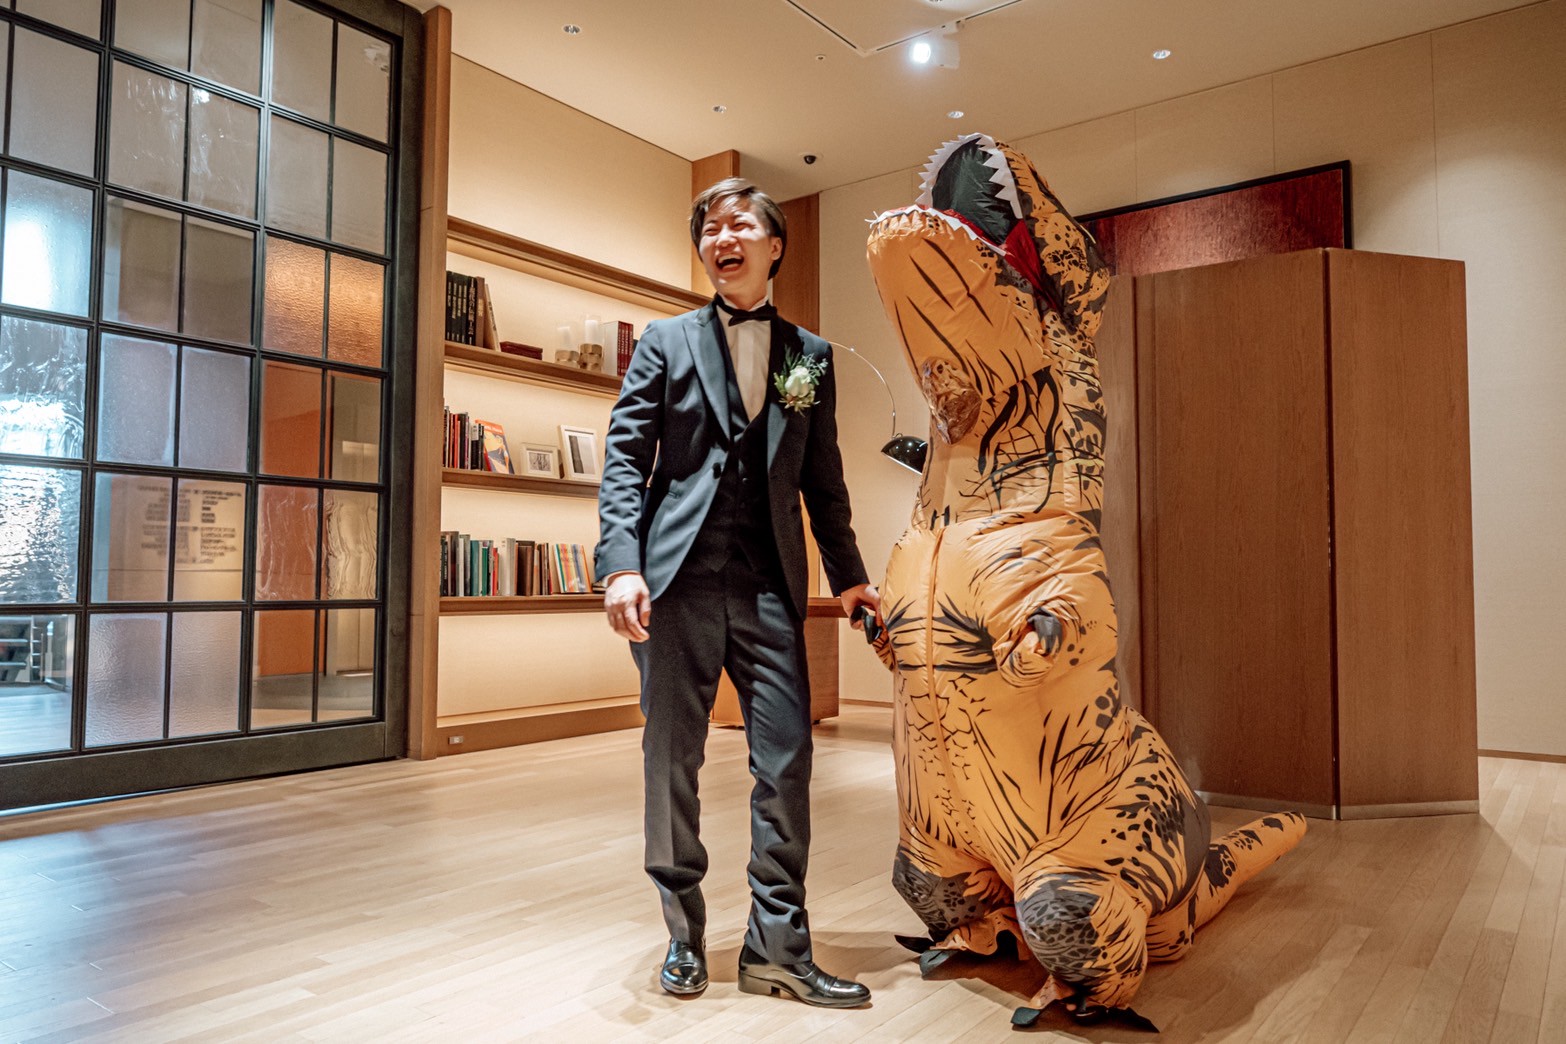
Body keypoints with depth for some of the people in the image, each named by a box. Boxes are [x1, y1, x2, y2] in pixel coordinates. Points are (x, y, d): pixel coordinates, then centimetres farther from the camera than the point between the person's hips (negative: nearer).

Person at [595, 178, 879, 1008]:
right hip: (679, 575, -1)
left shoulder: (810, 356, 14)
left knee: (786, 759, -1)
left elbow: (822, 479, 16)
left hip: (769, 583, 2)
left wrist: (849, 574, 11)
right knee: (672, 759, 6)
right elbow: (625, 460, 0)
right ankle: (684, 936, 24)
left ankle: (777, 948, 13)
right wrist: (622, 565, -13)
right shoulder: (666, 340, 9)